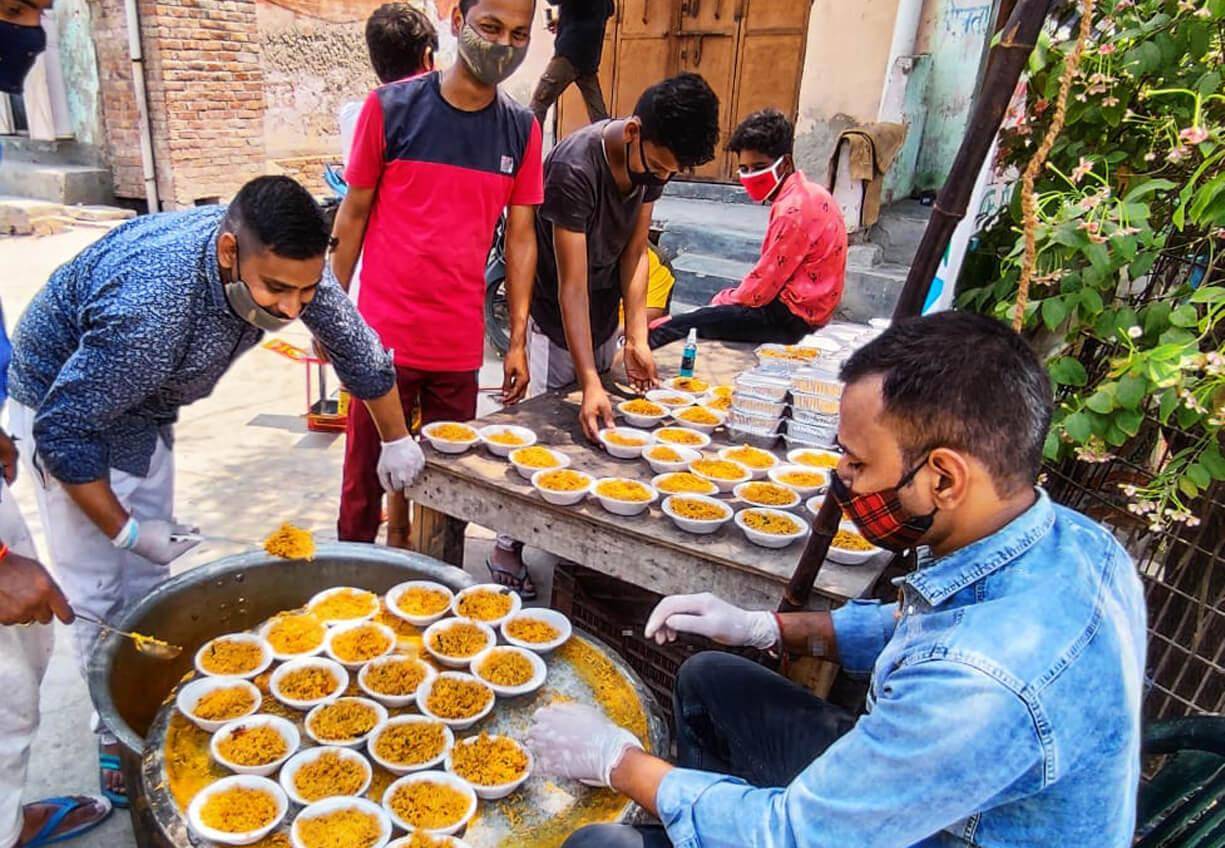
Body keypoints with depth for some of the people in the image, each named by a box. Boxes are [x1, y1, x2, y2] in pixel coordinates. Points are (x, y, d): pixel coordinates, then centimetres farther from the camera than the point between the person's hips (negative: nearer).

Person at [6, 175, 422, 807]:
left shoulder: (282, 265, -24)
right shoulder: (150, 307, -43)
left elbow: (355, 344, -7)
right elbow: (64, 431, -30)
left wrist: (397, 441, 2)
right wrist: (124, 529, -22)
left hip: (143, 406, 6)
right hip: (65, 406, -6)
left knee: (148, 575, 11)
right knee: (99, 589, -5)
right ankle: (116, 735, 12)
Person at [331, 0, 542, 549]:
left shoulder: (522, 130, 3)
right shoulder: (391, 107, -4)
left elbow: (520, 237, 5)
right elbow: (353, 215, 2)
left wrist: (518, 341, 3)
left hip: (460, 342, 2)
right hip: (383, 334, -2)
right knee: (367, 468, 9)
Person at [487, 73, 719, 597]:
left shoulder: (655, 160, -8)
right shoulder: (574, 168, -30)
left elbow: (634, 251, -3)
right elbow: (571, 285, -31)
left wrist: (636, 337, -12)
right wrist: (590, 383, -36)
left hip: (603, 317, 7)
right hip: (554, 322, -6)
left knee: (595, 431, 12)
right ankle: (506, 548, 13)